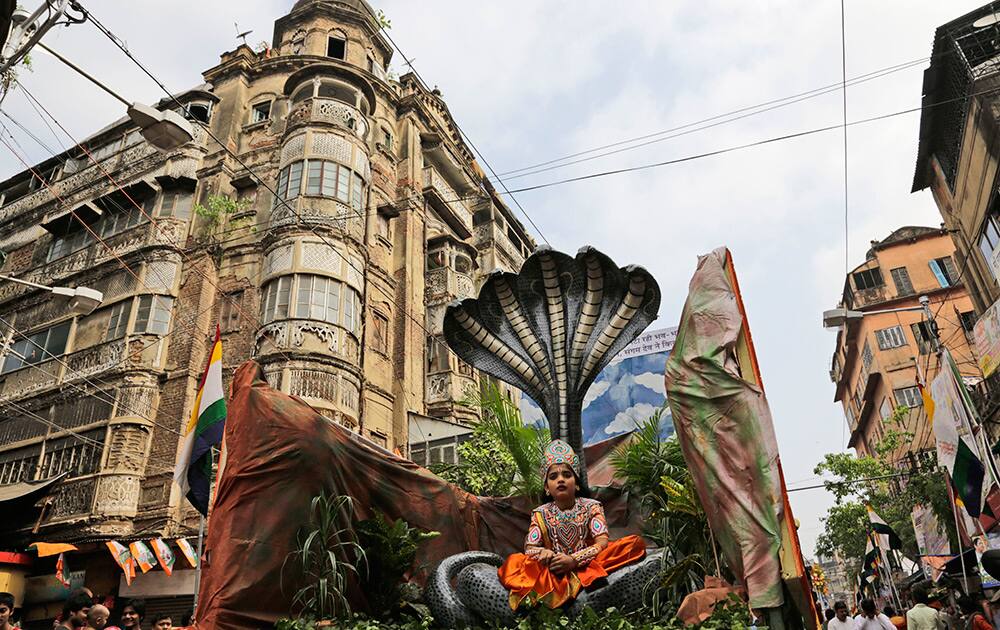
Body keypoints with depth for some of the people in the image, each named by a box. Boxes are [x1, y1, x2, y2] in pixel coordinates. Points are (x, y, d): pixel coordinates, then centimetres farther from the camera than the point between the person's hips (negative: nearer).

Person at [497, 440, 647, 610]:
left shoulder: (591, 506, 1)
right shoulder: (541, 514, 7)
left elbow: (602, 542, -11)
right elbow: (529, 548, 2)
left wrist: (574, 560, -27)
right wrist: (543, 553, -23)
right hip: (554, 569, 1)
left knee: (635, 543, -22)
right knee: (513, 561, -24)